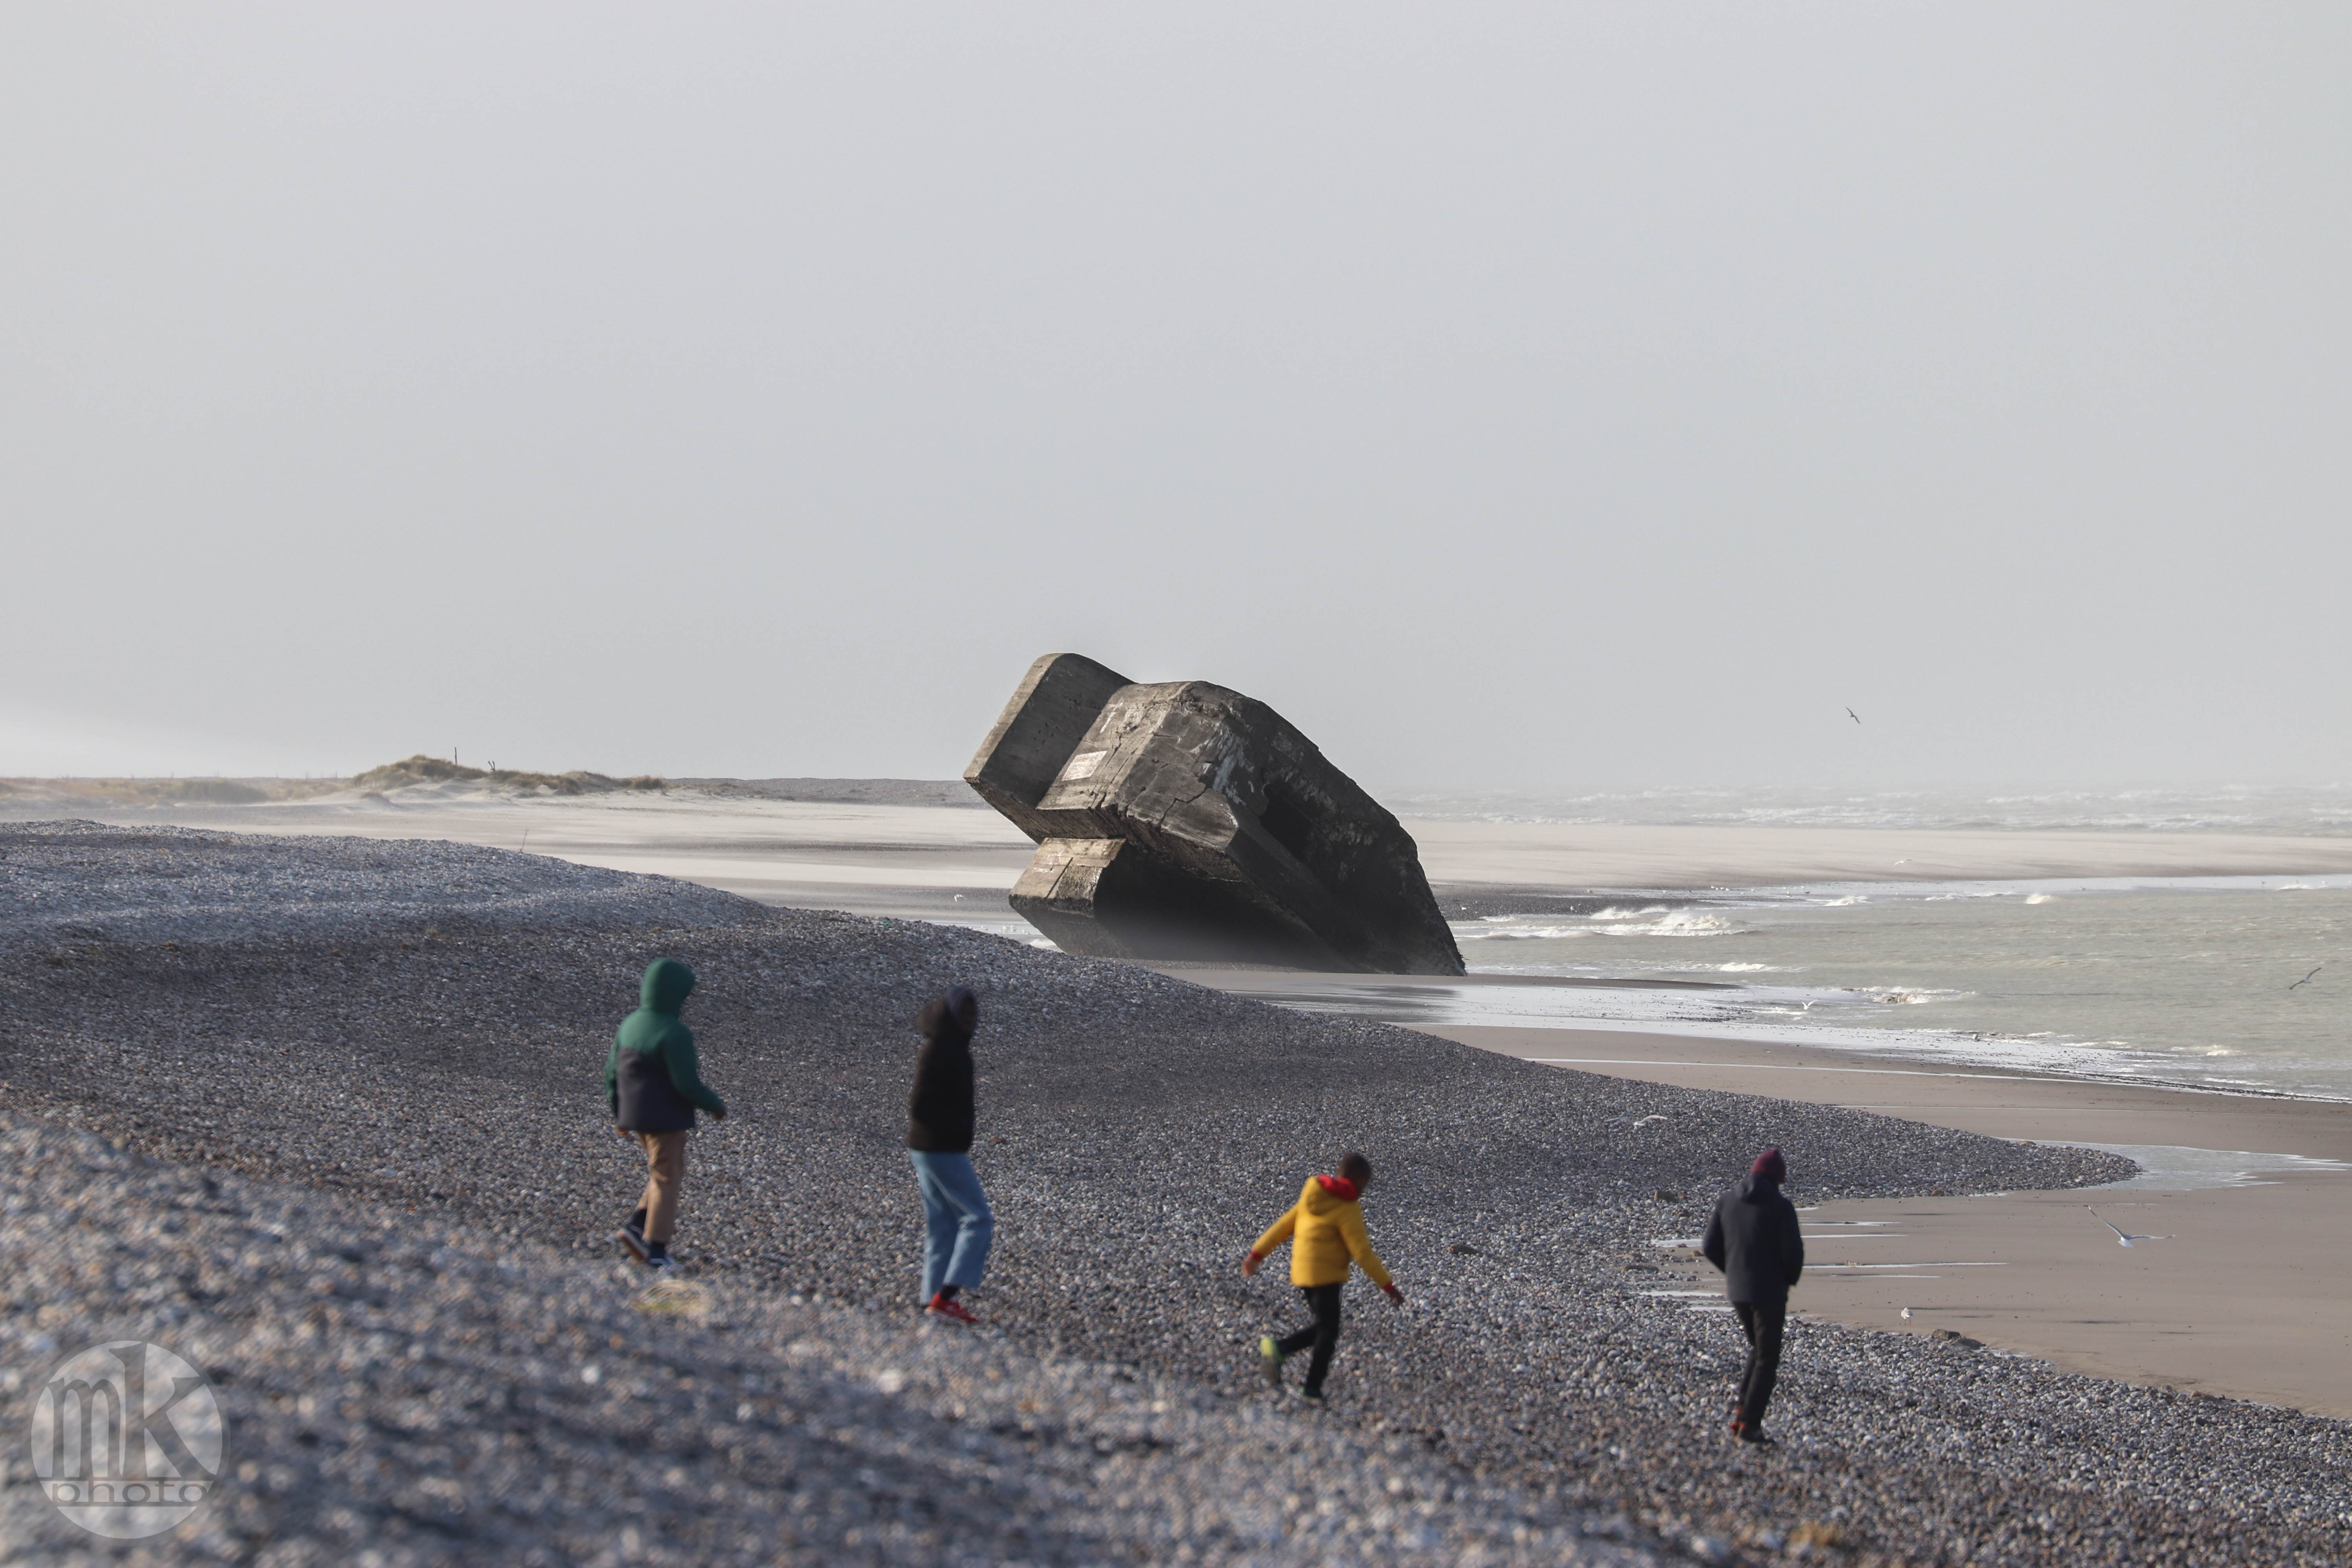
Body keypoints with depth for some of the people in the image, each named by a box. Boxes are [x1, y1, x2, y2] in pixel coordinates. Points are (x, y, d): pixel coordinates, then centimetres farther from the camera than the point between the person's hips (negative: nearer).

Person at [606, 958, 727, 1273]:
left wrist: (619, 1115, 19)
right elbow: (687, 1083, -22)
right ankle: (656, 1251, 9)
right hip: (665, 1119, -8)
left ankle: (638, 1227, 12)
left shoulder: (630, 1024, 3)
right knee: (667, 1182, 5)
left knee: (669, 1174, 22)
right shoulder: (674, 1034, -22)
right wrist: (716, 1105, -5)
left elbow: (613, 1072, 9)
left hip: (635, 1116, 8)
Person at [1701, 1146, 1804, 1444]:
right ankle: (1749, 1425, 1)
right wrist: (1790, 1279, 5)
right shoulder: (1781, 1207, -14)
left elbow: (1710, 1246, 5)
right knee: (1767, 1360, 6)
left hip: (1737, 1291, 5)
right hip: (1770, 1292, -5)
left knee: (1758, 1350, 24)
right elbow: (1793, 1253, -15)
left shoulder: (1727, 1202, 2)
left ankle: (1742, 1412, 11)